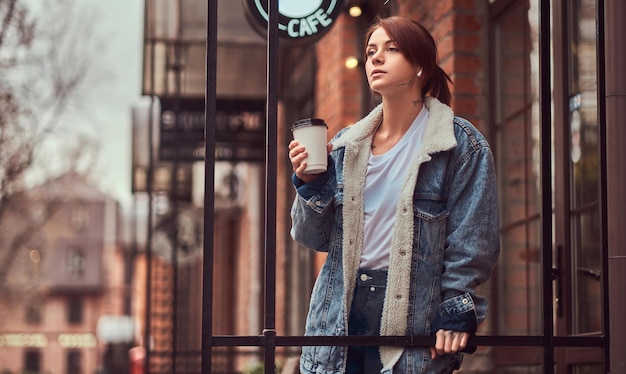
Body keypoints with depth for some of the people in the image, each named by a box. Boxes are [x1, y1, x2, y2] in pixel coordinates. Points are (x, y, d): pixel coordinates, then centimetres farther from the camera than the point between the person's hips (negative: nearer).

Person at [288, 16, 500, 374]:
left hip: (414, 315, -4)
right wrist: (311, 185, -5)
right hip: (340, 317, 4)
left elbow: (472, 244, -6)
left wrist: (456, 314, -11)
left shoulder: (461, 144, -4)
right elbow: (315, 237, 10)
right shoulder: (346, 145, 8)